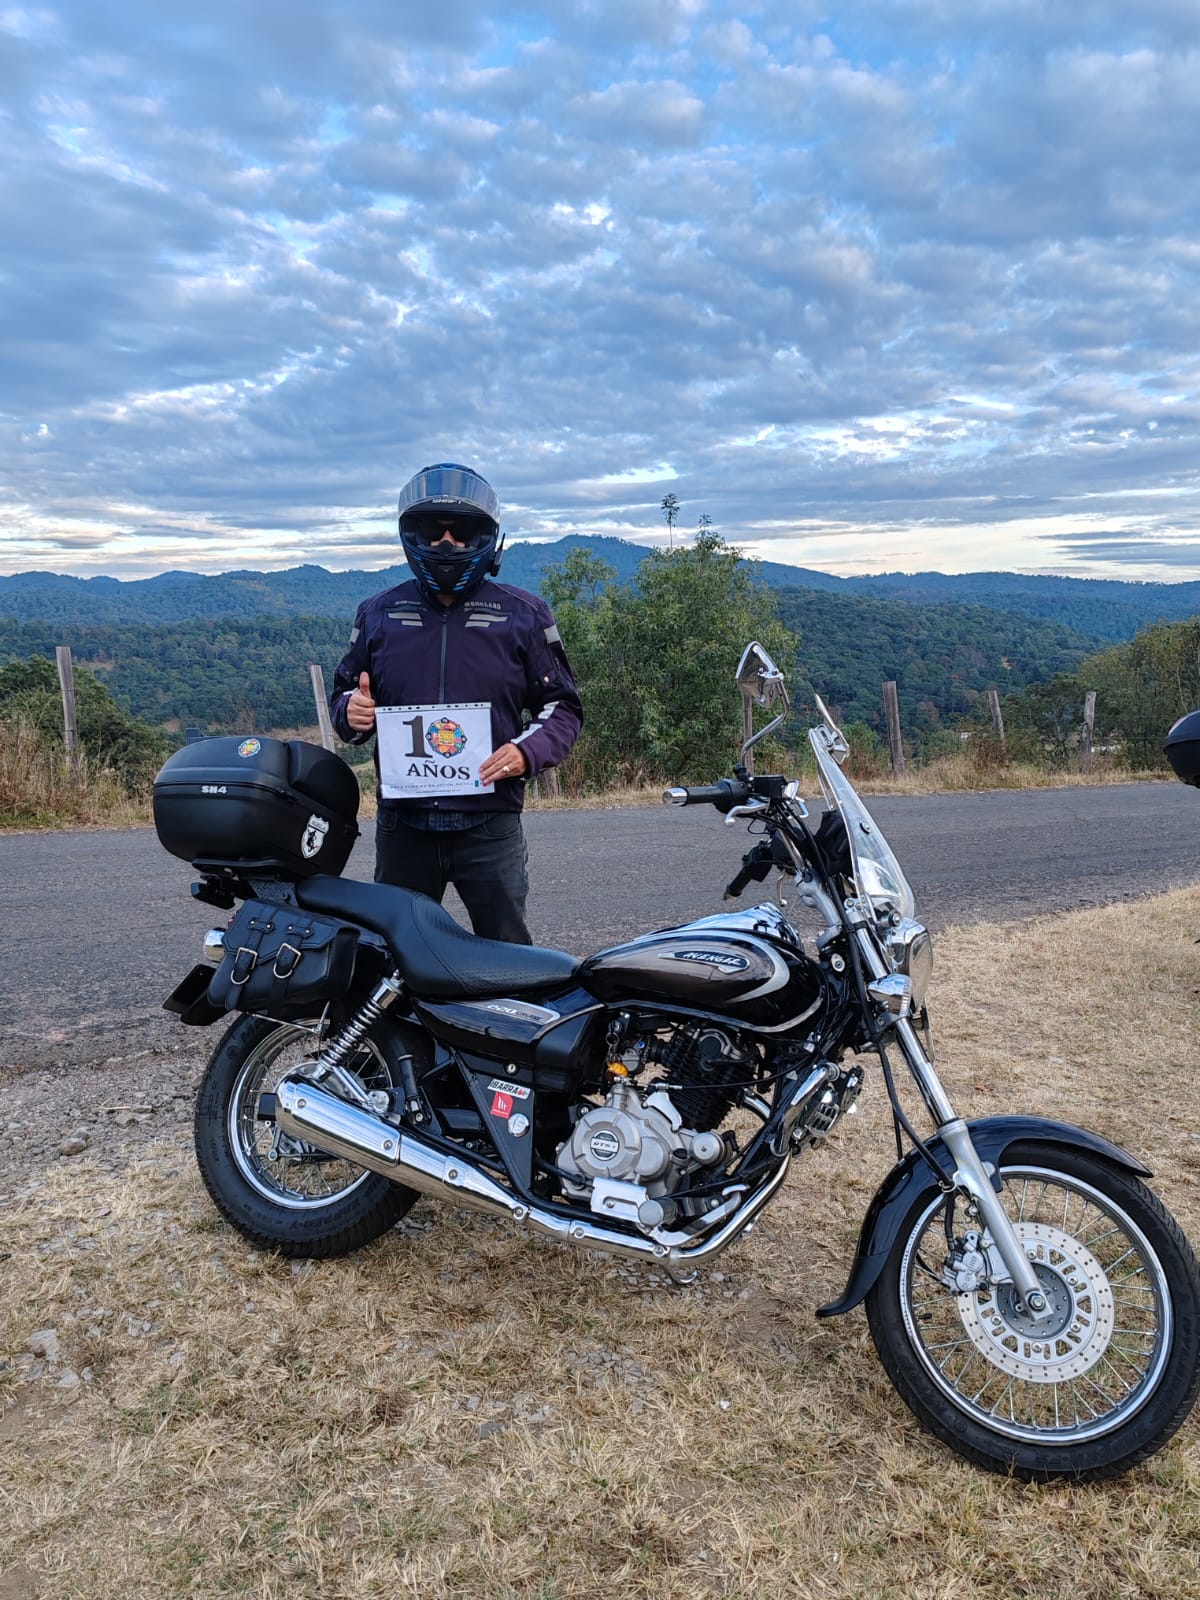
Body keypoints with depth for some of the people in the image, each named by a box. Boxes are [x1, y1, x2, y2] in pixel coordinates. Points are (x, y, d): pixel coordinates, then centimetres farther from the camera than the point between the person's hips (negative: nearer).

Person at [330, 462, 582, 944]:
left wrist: (528, 752, -14)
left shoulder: (523, 614, 3)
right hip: (402, 826, 2)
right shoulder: (378, 613, 9)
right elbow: (344, 692, 19)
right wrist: (350, 711, -5)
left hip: (490, 826, -2)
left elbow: (562, 705, 6)